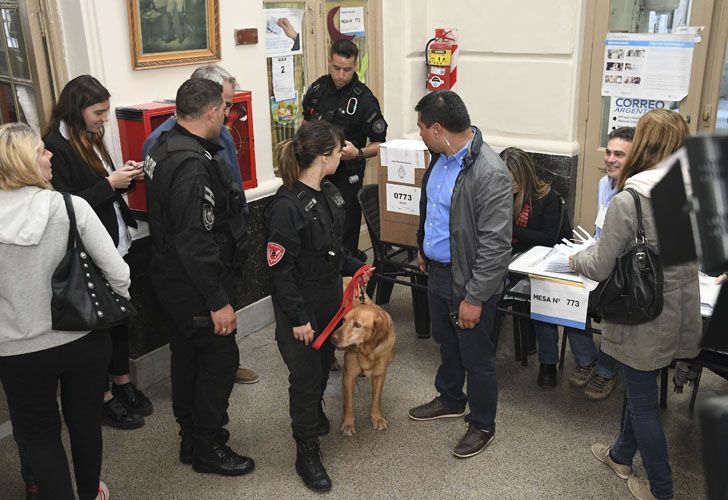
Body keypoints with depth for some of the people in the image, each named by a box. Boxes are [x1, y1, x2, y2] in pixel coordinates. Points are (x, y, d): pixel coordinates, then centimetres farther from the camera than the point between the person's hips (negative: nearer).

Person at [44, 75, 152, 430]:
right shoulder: (56, 147, -17)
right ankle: (104, 397, 21)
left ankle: (122, 381, 33)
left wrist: (125, 177, -1)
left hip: (117, 245, 8)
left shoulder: (90, 140, 8)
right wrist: (109, 184, -21)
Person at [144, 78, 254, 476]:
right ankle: (207, 447, 19)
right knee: (219, 358, 4)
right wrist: (218, 301, -24)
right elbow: (195, 242, -29)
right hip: (194, 284, -10)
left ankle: (190, 436, 37)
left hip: (169, 275, 10)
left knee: (187, 353, 20)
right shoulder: (194, 165, -26)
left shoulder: (164, 147, 5)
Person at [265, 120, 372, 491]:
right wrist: (297, 318, -19)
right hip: (301, 305, -8)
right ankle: (307, 454, 20)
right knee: (305, 375, 4)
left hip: (330, 297, 8)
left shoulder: (330, 193, 1)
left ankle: (315, 415, 49)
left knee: (323, 363, 23)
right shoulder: (286, 206, -26)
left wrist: (353, 267, 5)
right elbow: (279, 269, -23)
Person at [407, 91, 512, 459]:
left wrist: (474, 298, -23)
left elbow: (496, 245, -26)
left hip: (468, 281, -8)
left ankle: (482, 425, 31)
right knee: (447, 345, 26)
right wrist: (423, 247, 25)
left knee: (476, 358, 10)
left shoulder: (490, 173, -27)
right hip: (437, 271, 8)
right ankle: (450, 401, 49)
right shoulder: (441, 157, 1)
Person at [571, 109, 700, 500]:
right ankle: (622, 455, 46)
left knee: (643, 403, 12)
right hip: (679, 318, 7)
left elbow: (601, 269, -18)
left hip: (642, 322, -6)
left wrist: (575, 259, 4)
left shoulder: (626, 202, -24)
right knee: (640, 390, 25)